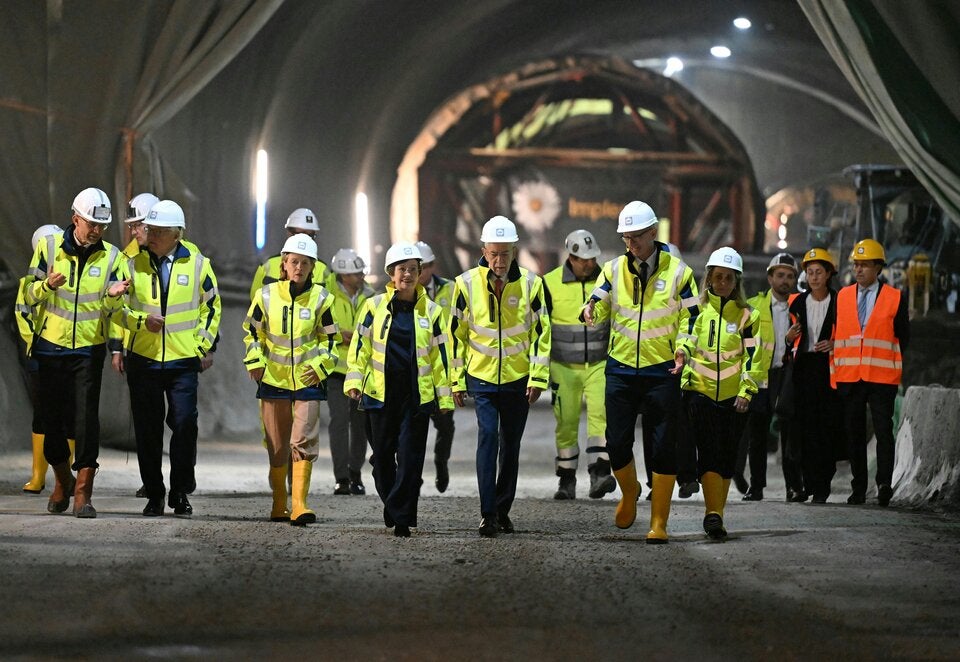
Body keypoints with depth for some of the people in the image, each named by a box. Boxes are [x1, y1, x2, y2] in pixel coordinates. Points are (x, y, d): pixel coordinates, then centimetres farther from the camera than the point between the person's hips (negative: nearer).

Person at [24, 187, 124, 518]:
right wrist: (47, 285, -20)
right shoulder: (49, 247, 0)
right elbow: (29, 297, 1)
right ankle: (62, 481, 30)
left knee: (87, 417, -11)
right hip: (51, 345, 1)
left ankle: (83, 492, -9)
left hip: (89, 348, -1)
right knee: (52, 417, 8)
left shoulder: (111, 256, 1)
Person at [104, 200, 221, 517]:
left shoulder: (197, 263, 1)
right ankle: (154, 494, 15)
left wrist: (205, 346, 5)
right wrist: (142, 321, -12)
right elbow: (117, 310, 7)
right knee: (148, 429, 4)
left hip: (184, 360, -1)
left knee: (184, 425, -8)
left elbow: (211, 306, 12)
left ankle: (180, 492, 5)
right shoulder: (135, 264, 2)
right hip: (143, 360, 1)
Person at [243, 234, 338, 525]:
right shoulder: (266, 296, 1)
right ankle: (278, 505, 20)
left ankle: (299, 504, -15)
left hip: (308, 381, -1)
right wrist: (254, 363, -1)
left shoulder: (321, 299, 0)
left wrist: (320, 366, -7)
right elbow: (252, 332, 11)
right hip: (273, 380, 1)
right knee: (276, 445, 8)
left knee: (304, 441, -13)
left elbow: (330, 339, 7)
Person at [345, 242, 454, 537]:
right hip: (381, 392, 1)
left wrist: (444, 396, 7)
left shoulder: (431, 311, 6)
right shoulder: (375, 306, 4)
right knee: (383, 455, 7)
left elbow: (440, 355, 9)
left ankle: (402, 517, -5)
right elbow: (359, 346, 7)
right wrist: (354, 380, -2)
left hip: (417, 396, -1)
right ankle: (391, 501, 29)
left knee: (410, 457, -7)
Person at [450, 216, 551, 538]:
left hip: (518, 378, 1)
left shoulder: (531, 284, -4)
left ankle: (503, 510, 23)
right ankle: (487, 512, -15)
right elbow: (457, 334, 3)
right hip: (481, 376, -1)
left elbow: (541, 333, 1)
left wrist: (538, 378, -4)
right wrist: (457, 380, 3)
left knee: (511, 444, 9)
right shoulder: (467, 284, -5)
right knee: (488, 436, -15)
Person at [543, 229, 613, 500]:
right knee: (566, 424, 3)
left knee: (600, 415, -18)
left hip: (599, 365, 0)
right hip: (564, 367, 0)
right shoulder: (550, 284, -2)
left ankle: (599, 475, -24)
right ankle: (566, 481, 14)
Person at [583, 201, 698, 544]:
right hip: (620, 370, 2)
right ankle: (629, 493, 33)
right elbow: (600, 309, 8)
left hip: (662, 373, -2)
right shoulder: (613, 270, 6)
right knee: (617, 444, 2)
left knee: (662, 449, -1)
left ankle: (659, 523, 6)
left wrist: (682, 350, -14)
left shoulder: (677, 271, -1)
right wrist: (591, 310, -17)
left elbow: (690, 318, 3)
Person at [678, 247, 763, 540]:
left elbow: (752, 356, 3)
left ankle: (716, 515, 17)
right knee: (708, 451, -15)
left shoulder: (747, 315, 7)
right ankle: (713, 515, -23)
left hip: (733, 396, 2)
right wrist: (681, 356, -15)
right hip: (699, 391, -2)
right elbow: (684, 342, 8)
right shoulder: (697, 307, 6)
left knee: (727, 456, 6)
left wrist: (746, 391, -7)